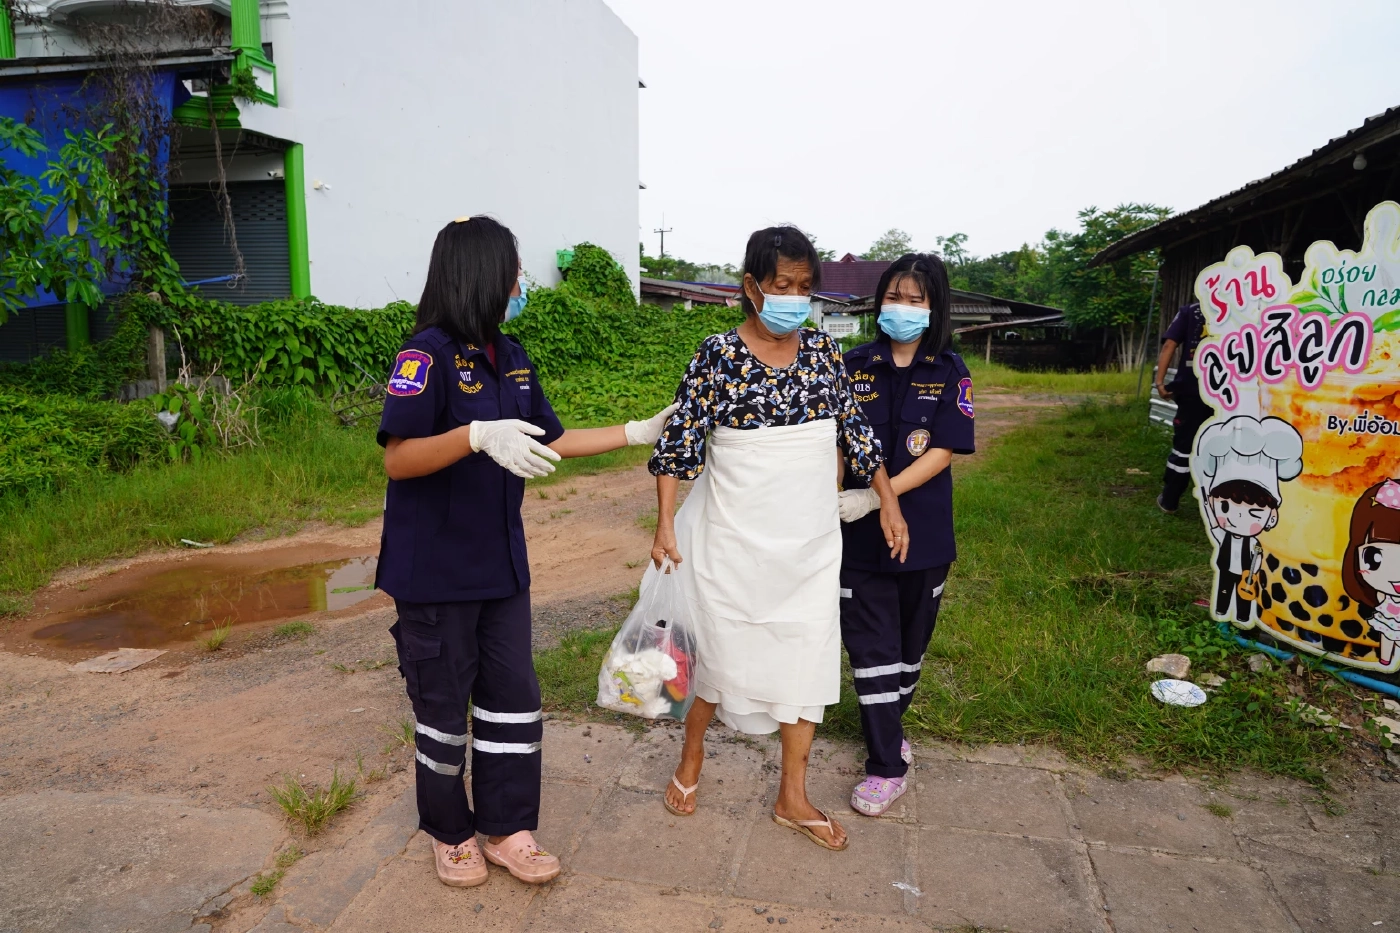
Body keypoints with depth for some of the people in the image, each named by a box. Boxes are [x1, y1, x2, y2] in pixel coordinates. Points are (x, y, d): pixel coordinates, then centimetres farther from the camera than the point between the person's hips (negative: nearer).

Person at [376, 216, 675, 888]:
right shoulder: (429, 353, -15)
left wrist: (639, 433, 15)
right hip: (435, 569, -6)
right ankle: (450, 833, 31)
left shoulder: (511, 358, 8)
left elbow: (552, 442, 16)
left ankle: (507, 830, 28)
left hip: (501, 564, 7)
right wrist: (479, 436, -36)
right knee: (443, 706, 9)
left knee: (512, 697, 11)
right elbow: (397, 459, -22)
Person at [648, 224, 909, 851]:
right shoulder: (719, 354, -10)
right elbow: (678, 440, -9)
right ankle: (691, 758, 36)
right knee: (721, 652, 9)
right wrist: (665, 526, -14)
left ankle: (793, 798, 25)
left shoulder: (823, 349, 2)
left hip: (810, 541, 4)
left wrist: (889, 505, 7)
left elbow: (855, 429, 8)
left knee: (808, 656, 9)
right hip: (736, 539, -4)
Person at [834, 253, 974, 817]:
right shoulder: (854, 365, -2)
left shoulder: (949, 373, -4)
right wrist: (833, 496, -11)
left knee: (911, 642, 16)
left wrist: (877, 495, -22)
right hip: (859, 533, 0)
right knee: (871, 646, 3)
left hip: (922, 531, 0)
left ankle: (887, 728, 41)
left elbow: (942, 454, -11)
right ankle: (887, 765, 16)